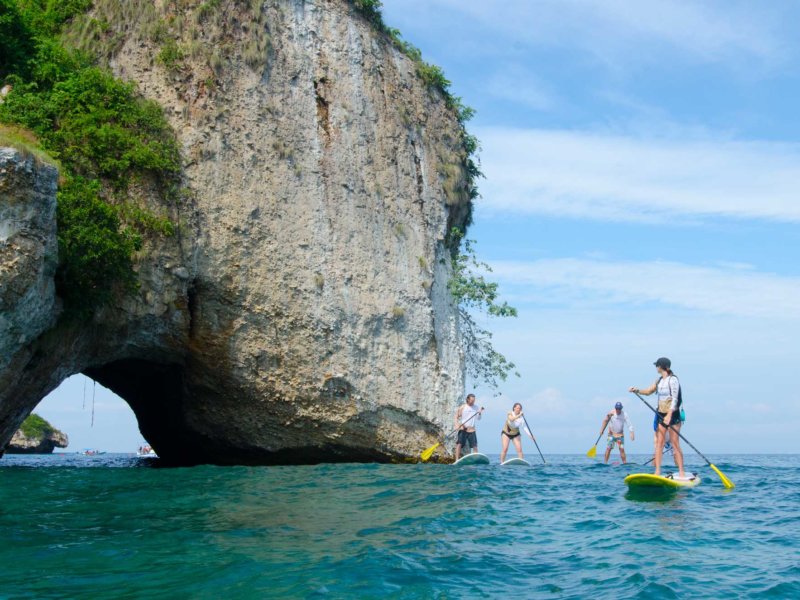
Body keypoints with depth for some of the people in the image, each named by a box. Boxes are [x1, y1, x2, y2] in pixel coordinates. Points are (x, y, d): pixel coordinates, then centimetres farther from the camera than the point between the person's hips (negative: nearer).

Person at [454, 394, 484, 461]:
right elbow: (456, 417, -1)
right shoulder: (462, 407, -2)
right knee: (459, 444, -9)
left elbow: (478, 419, 8)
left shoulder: (475, 408, 8)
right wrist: (457, 424, -16)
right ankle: (457, 460, -6)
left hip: (472, 430, 3)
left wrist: (479, 413, -11)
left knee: (475, 446, 1)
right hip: (463, 429, -3)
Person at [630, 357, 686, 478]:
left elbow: (675, 399, -19)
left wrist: (669, 415, -28)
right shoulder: (659, 380, 12)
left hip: (673, 414, -7)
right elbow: (648, 391, 22)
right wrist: (637, 390, 2)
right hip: (661, 414, 7)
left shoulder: (673, 380, -12)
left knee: (675, 443, -6)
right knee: (659, 442, 2)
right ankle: (657, 472, 2)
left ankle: (681, 472, 0)